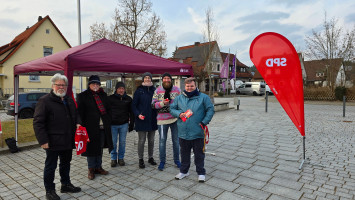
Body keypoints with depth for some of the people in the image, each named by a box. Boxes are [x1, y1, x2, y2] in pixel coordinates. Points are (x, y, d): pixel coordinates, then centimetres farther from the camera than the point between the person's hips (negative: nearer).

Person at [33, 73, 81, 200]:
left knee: (66, 164, 20)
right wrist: (43, 140, -18)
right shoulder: (45, 100, -10)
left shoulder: (69, 100, 12)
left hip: (68, 141, 7)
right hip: (53, 142, -6)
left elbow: (75, 114, 23)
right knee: (50, 166, 8)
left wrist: (78, 123, 1)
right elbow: (38, 122, -13)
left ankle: (66, 184, 37)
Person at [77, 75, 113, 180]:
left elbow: (108, 109, 17)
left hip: (103, 127, 5)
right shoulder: (82, 96, -1)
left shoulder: (103, 95, 12)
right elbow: (80, 113, -5)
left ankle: (98, 167, 28)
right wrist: (83, 126, -11)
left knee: (100, 147, 14)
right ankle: (91, 169, 20)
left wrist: (108, 121, 8)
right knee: (91, 148, 4)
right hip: (90, 127, -4)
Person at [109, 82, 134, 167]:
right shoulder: (111, 98, 1)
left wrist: (131, 124, 3)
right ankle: (113, 158, 20)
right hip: (113, 124, -1)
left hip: (124, 124, 1)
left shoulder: (128, 99, 5)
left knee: (122, 142, 9)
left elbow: (131, 112, 7)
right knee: (113, 142, 5)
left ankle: (121, 158, 23)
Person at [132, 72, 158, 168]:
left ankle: (150, 157, 28)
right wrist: (138, 114, -17)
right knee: (141, 140, 3)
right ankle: (141, 159, 17)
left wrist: (157, 115, 1)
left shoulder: (154, 90, 6)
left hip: (152, 120, 3)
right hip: (142, 120, -3)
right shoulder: (139, 91, -3)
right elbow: (134, 105, -2)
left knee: (151, 140, 13)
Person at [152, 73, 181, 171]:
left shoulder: (177, 89, 2)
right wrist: (162, 103, -19)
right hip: (162, 119, -1)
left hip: (175, 119, 1)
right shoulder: (158, 90, 2)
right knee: (162, 140, 6)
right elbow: (153, 104, -1)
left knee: (176, 140, 11)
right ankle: (162, 161, 21)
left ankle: (177, 160, 28)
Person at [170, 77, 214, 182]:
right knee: (184, 153, 18)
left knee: (199, 154, 10)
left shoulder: (203, 97, -2)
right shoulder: (179, 98, 7)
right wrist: (179, 114, -8)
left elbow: (210, 110, -3)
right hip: (183, 133, 3)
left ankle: (201, 173, 27)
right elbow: (172, 109, 11)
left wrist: (204, 122, -10)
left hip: (197, 133, -3)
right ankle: (184, 171, 36)